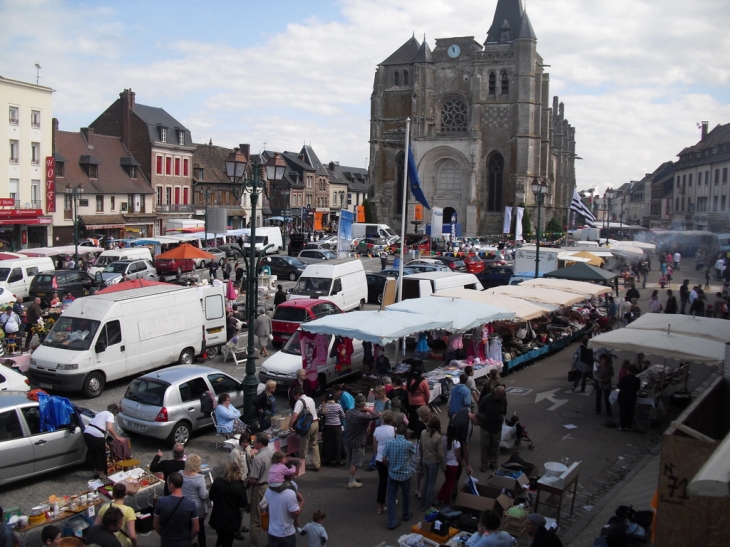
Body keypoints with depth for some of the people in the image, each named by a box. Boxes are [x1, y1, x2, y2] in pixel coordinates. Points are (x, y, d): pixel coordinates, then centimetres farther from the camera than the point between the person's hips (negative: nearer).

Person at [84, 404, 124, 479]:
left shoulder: (101, 413, 27)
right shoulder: (110, 415, 1)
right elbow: (109, 428, -16)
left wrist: (103, 442, 34)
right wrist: (117, 437, -5)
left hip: (87, 433, 8)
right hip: (96, 435, -8)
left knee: (93, 453, 24)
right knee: (101, 455, 11)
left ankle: (96, 472, 37)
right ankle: (102, 475, 22)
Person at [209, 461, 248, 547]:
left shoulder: (217, 481, -11)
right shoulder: (239, 486, -22)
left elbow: (211, 497, 4)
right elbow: (244, 505, -11)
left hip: (217, 518, 3)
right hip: (230, 520, -3)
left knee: (221, 537, 29)